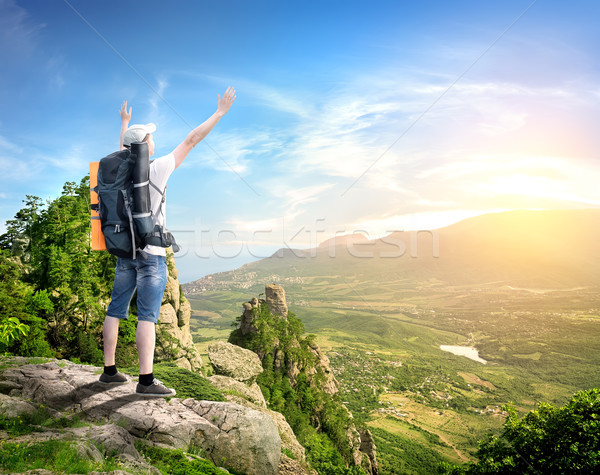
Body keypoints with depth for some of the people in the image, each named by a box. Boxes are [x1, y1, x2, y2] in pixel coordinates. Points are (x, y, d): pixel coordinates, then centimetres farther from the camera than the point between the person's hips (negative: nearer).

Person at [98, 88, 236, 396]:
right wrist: (220, 112, 1)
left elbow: (123, 149, 29)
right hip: (151, 252, -7)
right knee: (147, 316, -7)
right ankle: (146, 380, -6)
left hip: (124, 250, 7)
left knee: (116, 310, 11)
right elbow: (191, 140, -6)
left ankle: (109, 370, 19)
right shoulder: (156, 169, -11)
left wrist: (124, 123, 49)